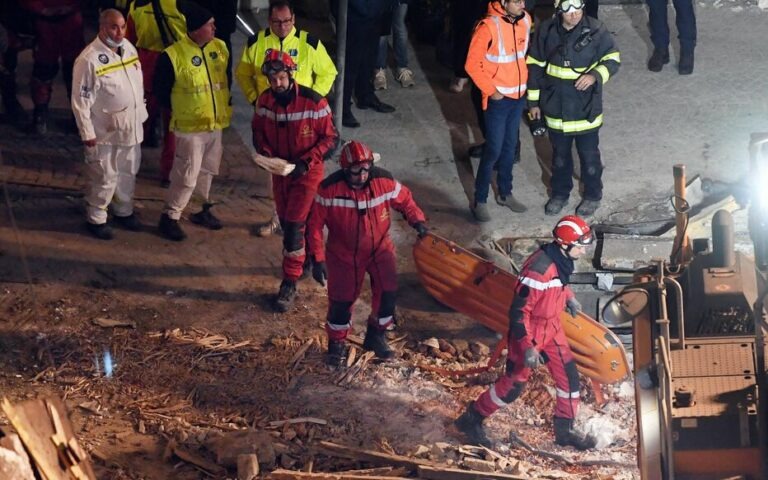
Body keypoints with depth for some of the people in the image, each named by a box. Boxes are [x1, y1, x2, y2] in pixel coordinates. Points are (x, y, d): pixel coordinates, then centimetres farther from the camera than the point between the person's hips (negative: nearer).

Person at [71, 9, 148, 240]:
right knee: (104, 178, 1)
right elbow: (81, 100, -19)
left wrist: (141, 114, 15)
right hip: (105, 132, -7)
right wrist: (87, 133, -16)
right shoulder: (89, 60, -22)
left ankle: (123, 211, 38)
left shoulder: (129, 48, 1)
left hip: (131, 128, 7)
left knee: (128, 173, 19)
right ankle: (96, 219, 19)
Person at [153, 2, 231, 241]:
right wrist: (178, 110, -1)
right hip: (189, 127, -6)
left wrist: (227, 105, 11)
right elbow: (161, 90, -8)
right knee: (186, 176, -4)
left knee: (207, 172, 20)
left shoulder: (220, 48, -2)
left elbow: (227, 78, 16)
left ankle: (204, 210, 36)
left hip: (216, 124, 6)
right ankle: (169, 217, 10)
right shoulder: (173, 55, -20)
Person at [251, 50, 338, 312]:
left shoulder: (313, 102, -21)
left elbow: (330, 138, -14)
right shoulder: (265, 101, -6)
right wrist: (266, 154, -11)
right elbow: (259, 131, 9)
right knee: (287, 223, 16)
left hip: (307, 172, -5)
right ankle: (303, 260, 42)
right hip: (280, 170, 5)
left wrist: (305, 162, -23)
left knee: (294, 225, -9)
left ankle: (290, 284, -1)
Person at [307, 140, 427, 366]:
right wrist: (317, 259, -18)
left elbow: (404, 199, 2)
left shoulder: (384, 181, -18)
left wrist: (417, 220, -15)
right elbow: (315, 224, -17)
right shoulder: (330, 189, -25)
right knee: (341, 299, -1)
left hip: (380, 248, 2)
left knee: (387, 292, -6)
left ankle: (376, 336, 20)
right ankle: (336, 343, 25)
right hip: (344, 253, -2)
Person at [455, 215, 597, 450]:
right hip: (530, 331, -8)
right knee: (513, 384, 3)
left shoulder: (561, 259, -5)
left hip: (551, 327, 8)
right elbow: (520, 309, -29)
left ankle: (565, 430, 27)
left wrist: (568, 297, 6)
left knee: (569, 376, 11)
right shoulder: (539, 268, -33)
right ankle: (471, 420, 21)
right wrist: (527, 347, -29)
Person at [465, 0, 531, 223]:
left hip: (518, 96, 6)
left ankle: (505, 193, 30)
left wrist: (524, 80, 10)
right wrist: (491, 90, -13)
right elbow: (472, 64, -16)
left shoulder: (526, 20, -1)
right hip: (498, 98, -6)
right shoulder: (489, 27, -21)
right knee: (493, 150, -3)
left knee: (510, 147, 16)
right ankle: (480, 201, 7)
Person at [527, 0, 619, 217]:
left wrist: (595, 75, -25)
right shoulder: (547, 31, -8)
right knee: (559, 155, 19)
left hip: (586, 108, -2)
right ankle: (560, 193, 38)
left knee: (589, 155, 13)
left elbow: (613, 59, -5)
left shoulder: (596, 30, -15)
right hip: (555, 107, 2)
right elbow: (535, 65, 2)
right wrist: (533, 101, 5)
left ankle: (592, 196, 32)